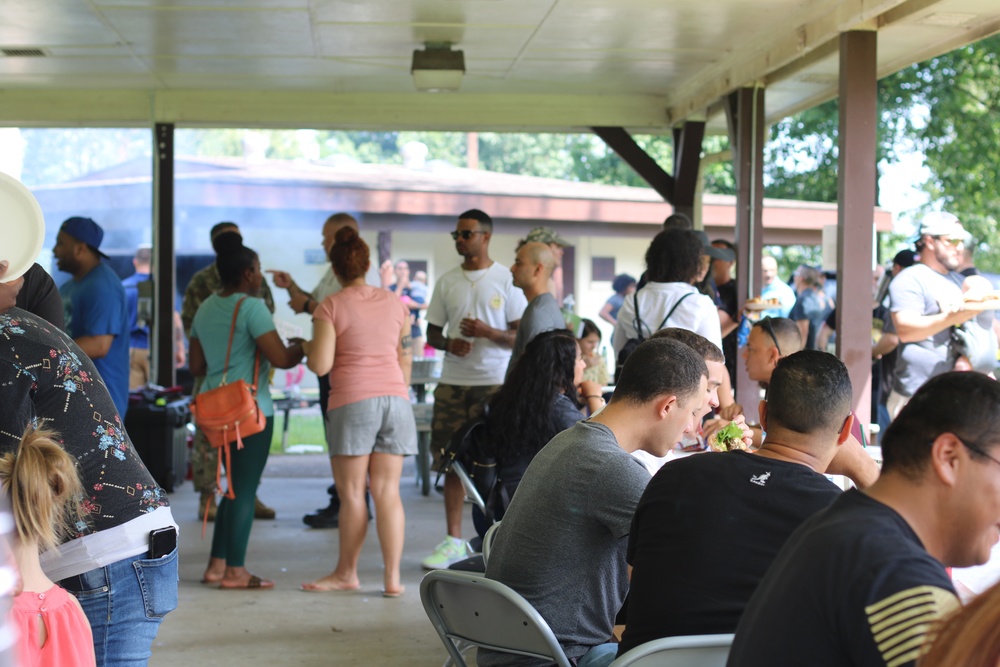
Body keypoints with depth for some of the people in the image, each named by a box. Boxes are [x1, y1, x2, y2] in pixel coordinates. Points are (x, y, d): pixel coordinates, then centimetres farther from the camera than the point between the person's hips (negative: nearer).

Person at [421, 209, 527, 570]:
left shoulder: (506, 280, 0)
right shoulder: (447, 282, 12)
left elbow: (523, 335, -2)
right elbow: (432, 332, 16)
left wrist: (488, 332, -18)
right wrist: (448, 343, -6)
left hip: (495, 381, -4)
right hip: (452, 381, 4)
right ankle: (453, 540, 10)